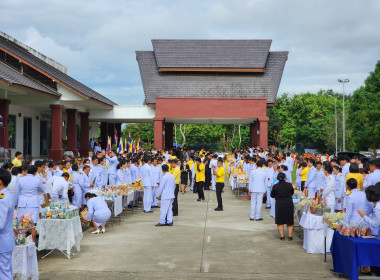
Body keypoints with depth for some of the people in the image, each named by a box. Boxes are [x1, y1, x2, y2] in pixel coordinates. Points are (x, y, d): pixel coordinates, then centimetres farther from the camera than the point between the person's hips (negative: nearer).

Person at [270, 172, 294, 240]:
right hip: (289, 203, 1)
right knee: (290, 221, 14)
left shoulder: (275, 186, -8)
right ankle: (290, 235, 10)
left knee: (280, 221, 11)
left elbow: (272, 196, 4)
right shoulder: (289, 185, -7)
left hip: (279, 204, -1)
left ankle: (281, 235, 8)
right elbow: (292, 193, 10)